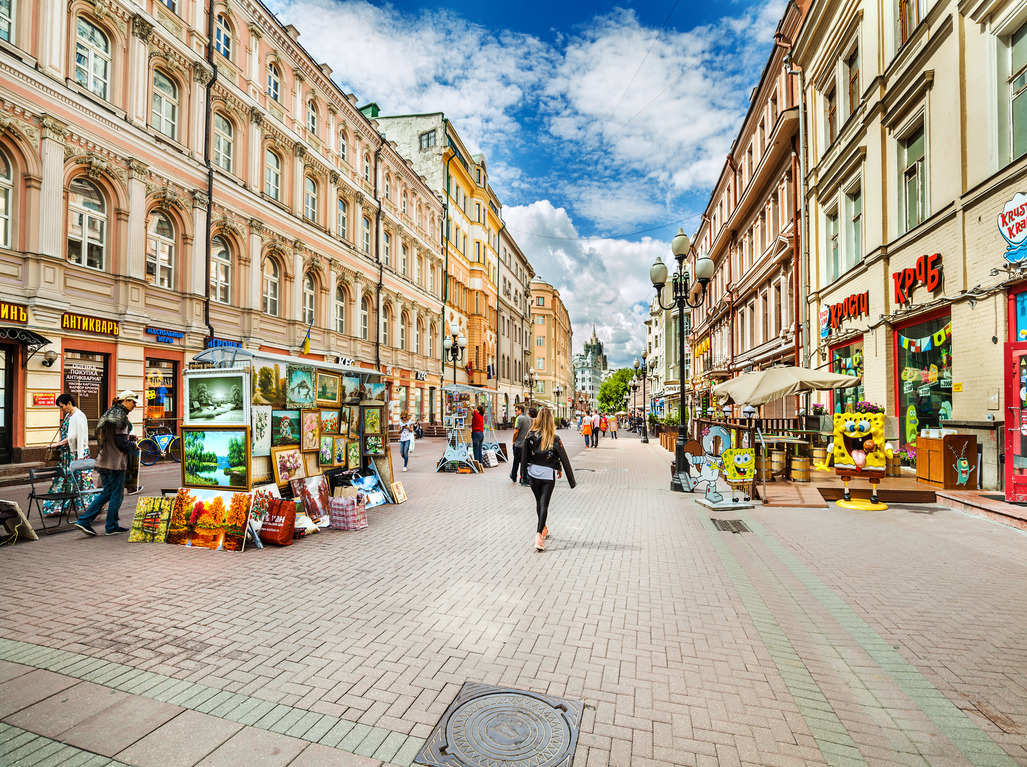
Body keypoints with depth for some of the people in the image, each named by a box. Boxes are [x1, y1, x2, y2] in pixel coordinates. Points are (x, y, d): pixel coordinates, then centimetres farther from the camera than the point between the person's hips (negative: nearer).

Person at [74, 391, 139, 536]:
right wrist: (134, 446, -3)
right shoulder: (120, 417, -16)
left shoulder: (109, 415, 13)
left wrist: (129, 440, 18)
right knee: (117, 494, 3)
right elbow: (121, 443, -20)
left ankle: (84, 520, 14)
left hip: (104, 461, 9)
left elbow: (107, 438, 18)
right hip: (116, 462, -9)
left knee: (106, 493, 17)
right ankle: (111, 527, 12)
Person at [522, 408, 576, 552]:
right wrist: (559, 469, 12)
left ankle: (543, 529, 38)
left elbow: (524, 456, 0)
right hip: (548, 475, -3)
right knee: (544, 504, 0)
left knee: (539, 502, 20)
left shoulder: (530, 436, -7)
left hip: (533, 473, 3)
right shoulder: (554, 439, -12)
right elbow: (563, 458, -6)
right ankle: (539, 534, -14)